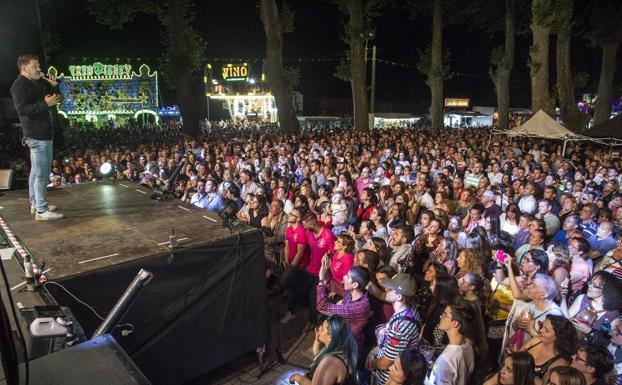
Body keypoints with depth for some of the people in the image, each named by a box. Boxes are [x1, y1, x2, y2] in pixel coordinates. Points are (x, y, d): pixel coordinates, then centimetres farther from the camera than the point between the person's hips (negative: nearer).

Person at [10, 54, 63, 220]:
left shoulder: (37, 83, 17)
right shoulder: (20, 85, -11)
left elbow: (56, 98, 21)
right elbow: (22, 109, -22)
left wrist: (54, 86, 4)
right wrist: (45, 104, -27)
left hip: (44, 134, 10)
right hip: (37, 135, -10)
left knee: (37, 171, 17)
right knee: (41, 173, -10)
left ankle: (36, 203, 27)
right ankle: (41, 211, -7)